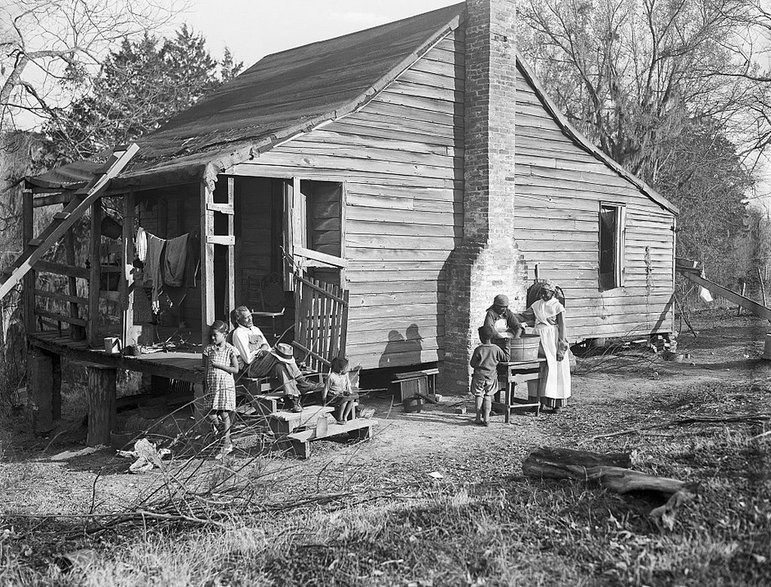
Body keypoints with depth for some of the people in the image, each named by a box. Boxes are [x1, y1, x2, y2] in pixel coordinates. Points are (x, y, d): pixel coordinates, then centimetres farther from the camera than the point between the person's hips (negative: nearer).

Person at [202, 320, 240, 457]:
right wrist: (207, 387, 5)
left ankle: (226, 444, 6)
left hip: (225, 385, -4)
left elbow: (235, 369, -7)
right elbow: (207, 369, 9)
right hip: (212, 385, 4)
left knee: (224, 415, -3)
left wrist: (219, 365, -13)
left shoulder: (230, 350, -4)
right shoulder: (209, 349, 7)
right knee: (211, 416, -1)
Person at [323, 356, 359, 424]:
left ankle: (345, 417, -21)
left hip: (342, 394, 6)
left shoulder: (345, 375, 5)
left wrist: (350, 393, -3)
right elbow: (326, 389, -9)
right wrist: (324, 400, -8)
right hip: (332, 397, -6)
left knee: (352, 399, -24)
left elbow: (348, 386, 14)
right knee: (345, 400, -34)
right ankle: (339, 418, -23)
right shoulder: (331, 377, -15)